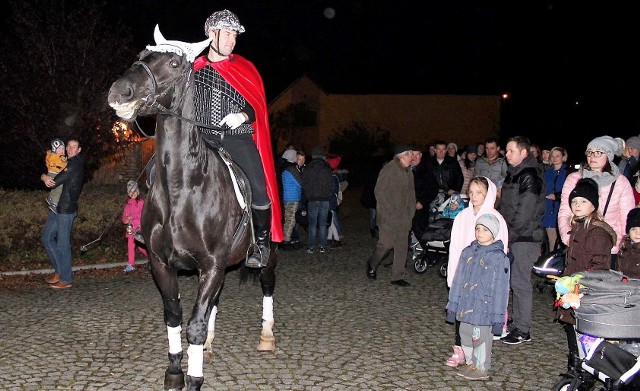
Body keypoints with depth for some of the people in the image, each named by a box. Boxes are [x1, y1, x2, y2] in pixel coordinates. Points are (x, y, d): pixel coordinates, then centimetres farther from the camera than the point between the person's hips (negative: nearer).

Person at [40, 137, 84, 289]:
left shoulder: (74, 165, -15)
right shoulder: (67, 163, 16)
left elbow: (54, 182, -19)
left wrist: (45, 177, 1)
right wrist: (45, 177, -6)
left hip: (66, 209, -10)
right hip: (57, 208, 10)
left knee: (63, 243, -4)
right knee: (47, 238, 14)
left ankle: (65, 279, 4)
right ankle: (59, 270, 24)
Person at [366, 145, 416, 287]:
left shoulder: (408, 172, 14)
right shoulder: (389, 170, -11)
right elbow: (379, 191, -13)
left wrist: (410, 213, 12)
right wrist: (389, 210, -16)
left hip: (404, 217, 8)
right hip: (388, 216, -7)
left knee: (402, 247, 6)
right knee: (386, 244, -9)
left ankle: (397, 277, 14)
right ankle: (372, 265, 18)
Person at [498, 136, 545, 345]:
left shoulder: (530, 177, -14)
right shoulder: (513, 173, 16)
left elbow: (525, 212, -20)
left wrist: (508, 236, -15)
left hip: (525, 237, -9)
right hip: (511, 236, 9)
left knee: (520, 283, -5)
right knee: (515, 281, 13)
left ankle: (522, 330, 3)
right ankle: (516, 322, 23)